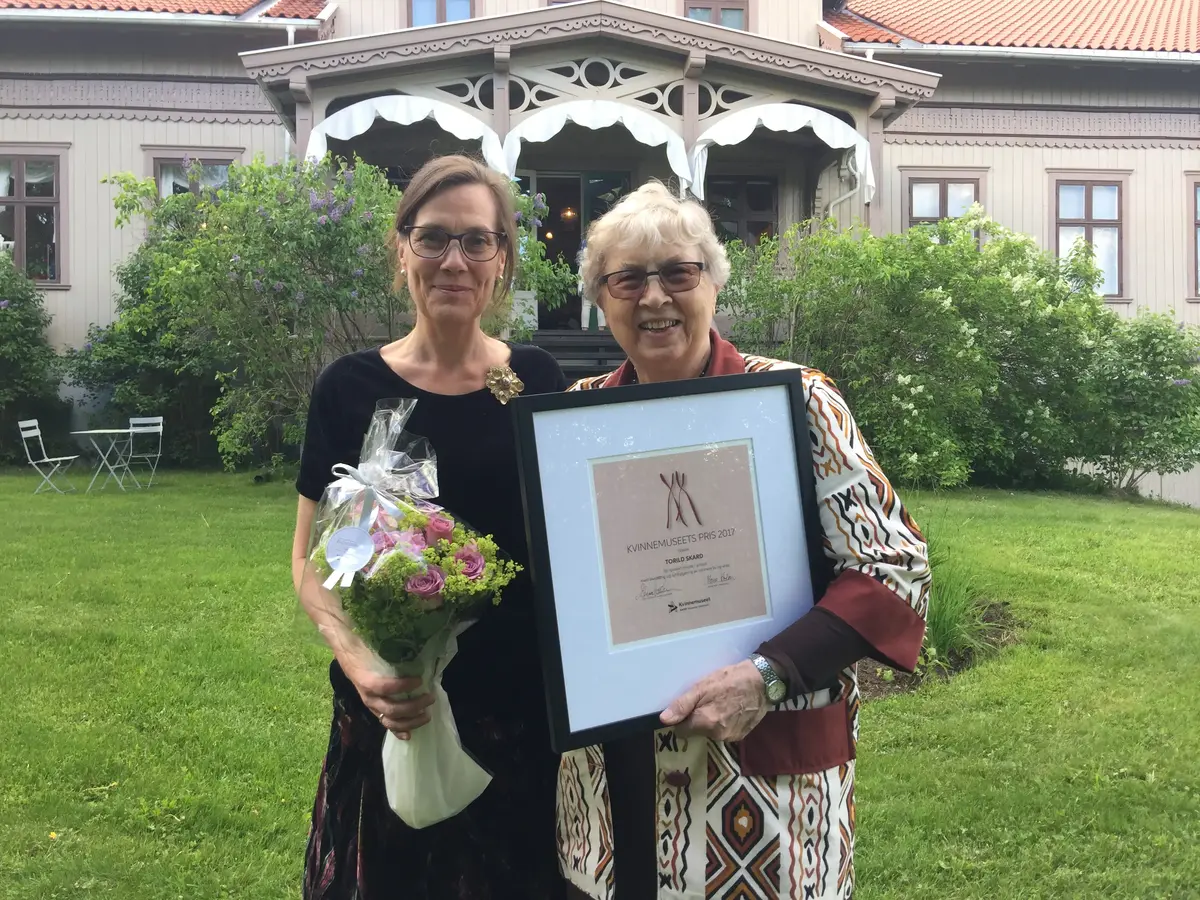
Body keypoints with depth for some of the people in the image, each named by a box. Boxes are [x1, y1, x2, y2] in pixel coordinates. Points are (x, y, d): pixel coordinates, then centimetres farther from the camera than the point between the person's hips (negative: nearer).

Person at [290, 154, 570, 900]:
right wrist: (356, 659, -18)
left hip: (526, 703, 1)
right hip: (391, 706, -1)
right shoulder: (352, 388, -4)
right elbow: (313, 557, 0)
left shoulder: (538, 382, -1)